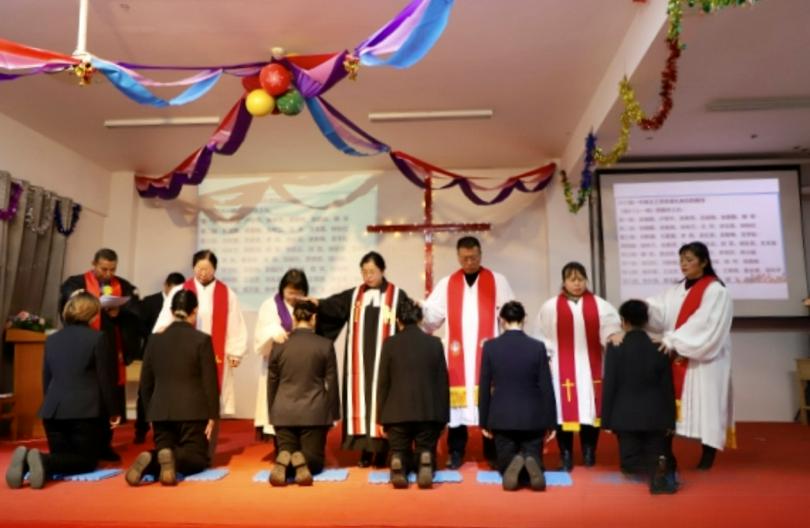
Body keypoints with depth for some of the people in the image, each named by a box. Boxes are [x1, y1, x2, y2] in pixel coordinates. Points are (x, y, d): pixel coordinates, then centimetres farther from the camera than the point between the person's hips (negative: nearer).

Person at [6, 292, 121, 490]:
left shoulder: (51, 339, 13)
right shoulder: (98, 338, -5)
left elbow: (46, 379, 18)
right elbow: (106, 379, -5)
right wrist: (113, 411, 4)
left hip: (53, 410, 6)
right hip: (86, 410, -6)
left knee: (62, 458, 17)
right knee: (86, 460, 5)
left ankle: (28, 459, -13)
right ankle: (44, 461, -22)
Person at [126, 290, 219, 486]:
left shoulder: (155, 339, 6)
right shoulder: (202, 339, -7)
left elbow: (145, 382, 12)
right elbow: (210, 381, -7)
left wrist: (150, 413, 22)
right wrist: (212, 415, 1)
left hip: (160, 411, 4)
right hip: (192, 410, -4)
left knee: (164, 449, 15)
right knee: (198, 457, 6)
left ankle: (149, 459, -19)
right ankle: (170, 459, -26)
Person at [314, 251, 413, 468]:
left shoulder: (397, 296, 1)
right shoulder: (353, 296, 10)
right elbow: (333, 306, -5)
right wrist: (318, 304, -23)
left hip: (384, 359, -3)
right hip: (360, 359, 3)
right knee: (361, 398, 4)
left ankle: (381, 451, 9)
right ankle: (365, 450, 13)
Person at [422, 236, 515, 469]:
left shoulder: (498, 281, 6)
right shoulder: (446, 284, 9)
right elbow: (432, 314, 1)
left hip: (488, 352, -1)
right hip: (457, 353, 1)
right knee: (457, 399, 2)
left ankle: (493, 452, 15)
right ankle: (456, 452, 14)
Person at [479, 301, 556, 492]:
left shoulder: (490, 346, -5)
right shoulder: (538, 347, -5)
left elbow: (484, 387, -1)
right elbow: (546, 388, -2)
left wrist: (484, 421, 8)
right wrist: (551, 422, 7)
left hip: (502, 417, 0)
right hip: (532, 417, 0)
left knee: (505, 463, 15)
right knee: (534, 457, 14)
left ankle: (513, 464, -19)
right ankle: (529, 462, -21)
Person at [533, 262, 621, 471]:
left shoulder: (599, 305, 5)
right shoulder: (550, 307, 2)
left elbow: (611, 324, -10)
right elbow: (542, 337, 4)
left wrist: (614, 335, -31)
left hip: (590, 367, 1)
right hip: (562, 368, -1)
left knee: (590, 410, 6)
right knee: (565, 411, -1)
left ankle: (589, 452, 23)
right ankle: (566, 456, 10)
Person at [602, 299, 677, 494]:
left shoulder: (615, 348, -9)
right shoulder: (659, 348, -1)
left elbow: (609, 386, -8)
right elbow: (667, 388, 3)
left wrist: (606, 420, -1)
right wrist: (670, 421, 11)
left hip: (625, 416, -2)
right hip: (655, 416, 2)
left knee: (629, 462, 9)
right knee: (655, 456, 13)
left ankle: (656, 467, -23)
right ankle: (659, 468, -22)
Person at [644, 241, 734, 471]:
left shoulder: (716, 291, -6)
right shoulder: (677, 291, 15)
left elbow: (704, 324, -16)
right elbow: (660, 311, 2)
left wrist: (674, 340, -21)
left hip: (704, 361, -5)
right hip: (677, 358, 6)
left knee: (705, 404, -1)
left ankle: (708, 456, 12)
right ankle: (666, 455, 6)